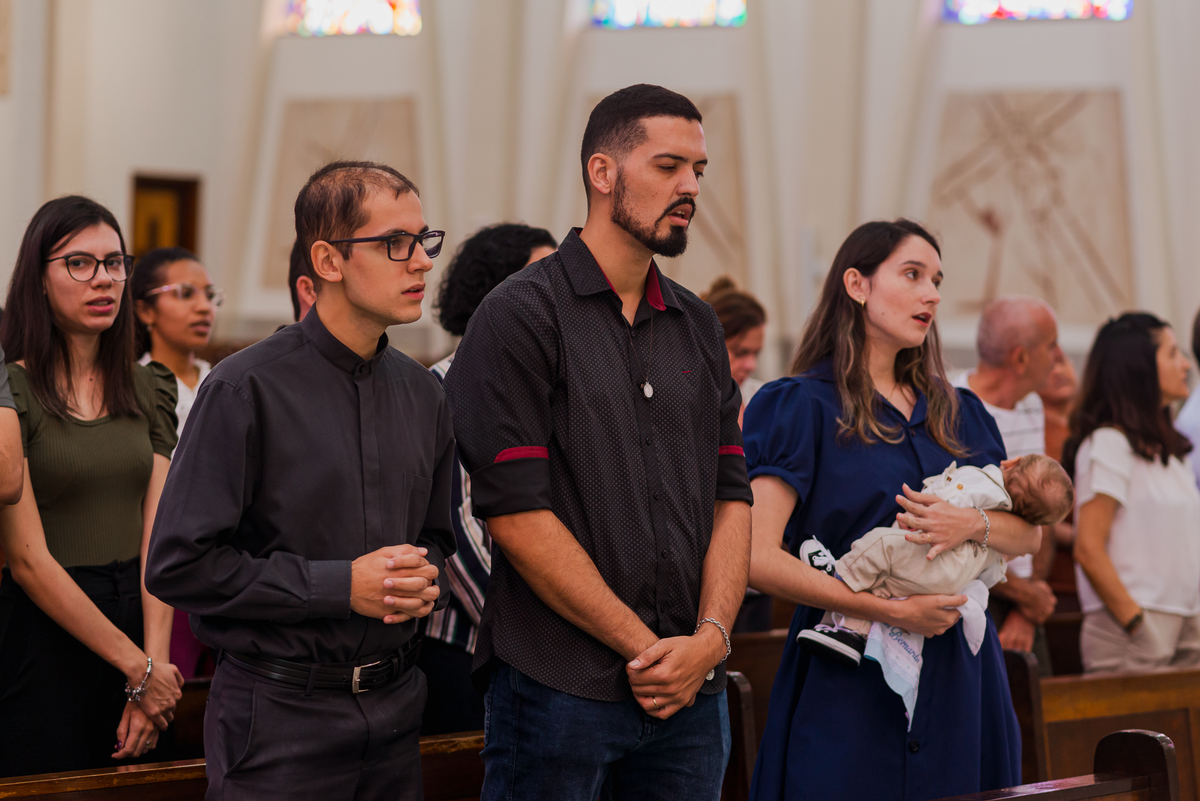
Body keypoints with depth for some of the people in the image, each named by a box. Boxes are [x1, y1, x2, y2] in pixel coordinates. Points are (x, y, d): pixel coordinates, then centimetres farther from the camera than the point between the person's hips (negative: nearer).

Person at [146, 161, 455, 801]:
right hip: (281, 714, -6)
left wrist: (424, 581, -2)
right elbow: (179, 565, -15)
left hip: (395, 702, 6)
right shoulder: (248, 389, -11)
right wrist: (340, 585, -16)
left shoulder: (422, 394, 9)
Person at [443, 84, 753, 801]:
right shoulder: (521, 316, -6)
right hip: (557, 687, -5)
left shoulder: (699, 326, 14)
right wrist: (645, 646, -12)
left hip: (693, 689, 6)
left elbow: (731, 495, 11)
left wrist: (711, 637, -6)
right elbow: (515, 512, -13)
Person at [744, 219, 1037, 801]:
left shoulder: (957, 412, 16)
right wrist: (892, 611, -16)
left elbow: (1029, 533, 13)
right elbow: (757, 557, -15)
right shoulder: (802, 405, -4)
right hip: (848, 683, -5)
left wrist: (973, 525, -10)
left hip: (956, 682, 5)